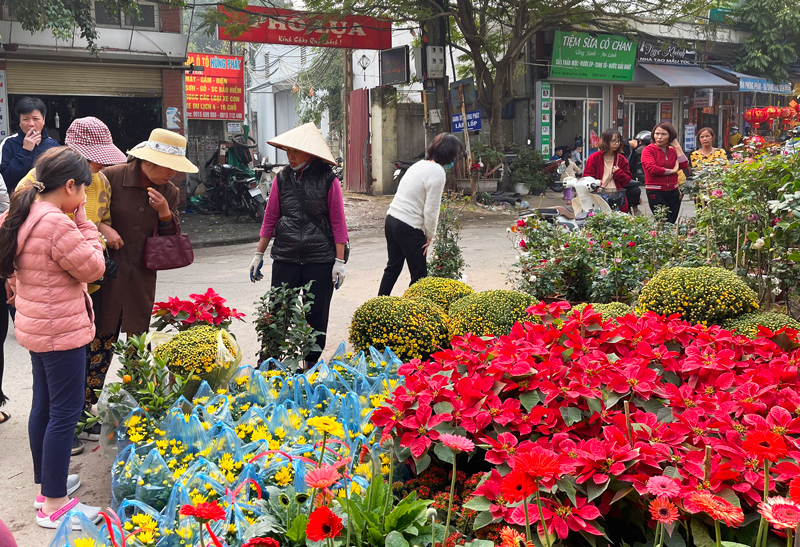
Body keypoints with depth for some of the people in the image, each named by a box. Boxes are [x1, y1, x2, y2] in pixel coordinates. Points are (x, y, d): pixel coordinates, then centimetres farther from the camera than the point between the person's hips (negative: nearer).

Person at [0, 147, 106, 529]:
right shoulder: (57, 224, -24)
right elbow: (93, 268, -14)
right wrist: (84, 222, -10)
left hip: (36, 325, 10)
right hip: (61, 331, -10)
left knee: (44, 405, 19)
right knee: (65, 412, -2)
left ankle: (46, 484, 33)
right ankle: (54, 505, 7)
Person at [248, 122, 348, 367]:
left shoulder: (328, 180, -3)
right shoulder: (282, 179, 5)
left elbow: (338, 223, -2)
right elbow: (270, 219, 11)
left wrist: (339, 261, -5)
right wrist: (258, 255, 11)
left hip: (320, 259, -2)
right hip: (285, 257, 2)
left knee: (316, 316, 9)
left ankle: (312, 365, 25)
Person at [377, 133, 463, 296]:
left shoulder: (420, 165, 12)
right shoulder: (437, 171, -14)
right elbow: (431, 210, -16)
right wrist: (430, 235, -2)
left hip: (391, 220, 9)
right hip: (409, 228, -9)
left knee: (393, 267, 24)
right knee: (419, 275, 4)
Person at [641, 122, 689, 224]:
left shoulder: (673, 150, 12)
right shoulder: (648, 150, -3)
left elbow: (684, 165, -2)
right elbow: (652, 169, -17)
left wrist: (677, 147, 0)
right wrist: (672, 171, -5)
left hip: (673, 192, 5)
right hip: (655, 192, -5)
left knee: (672, 223, 6)